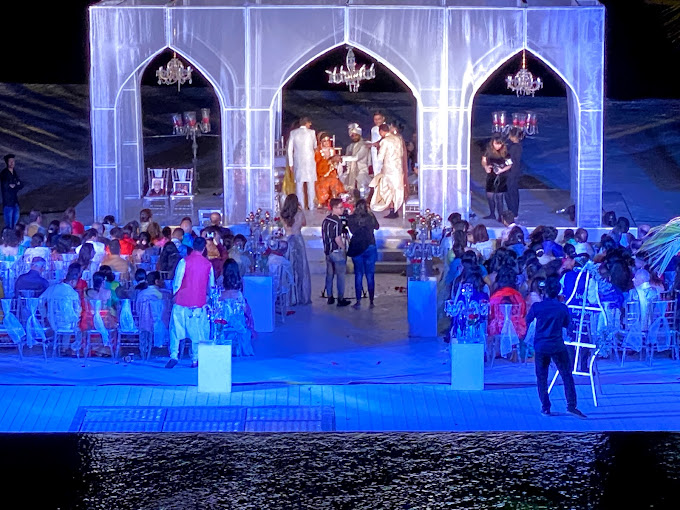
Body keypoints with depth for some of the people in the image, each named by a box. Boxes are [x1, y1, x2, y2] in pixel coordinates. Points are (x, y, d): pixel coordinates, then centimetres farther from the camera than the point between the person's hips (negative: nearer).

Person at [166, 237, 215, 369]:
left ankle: (174, 355, -5)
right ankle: (195, 359, 9)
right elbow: (211, 285, 12)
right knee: (197, 332, 9)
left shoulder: (185, 261, -7)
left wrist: (175, 292, 10)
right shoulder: (208, 264, 2)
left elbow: (177, 281, -7)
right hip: (199, 302, 2)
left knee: (176, 328, 5)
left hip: (182, 301, -2)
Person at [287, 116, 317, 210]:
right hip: (310, 161, -1)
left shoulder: (293, 133, 1)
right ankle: (311, 206, 6)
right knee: (310, 184, 5)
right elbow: (315, 146, 11)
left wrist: (291, 164, 7)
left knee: (299, 184, 5)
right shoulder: (311, 132, -2)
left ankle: (301, 206, 4)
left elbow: (290, 149, 1)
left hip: (298, 161, 1)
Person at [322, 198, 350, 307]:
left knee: (329, 274, 13)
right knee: (340, 275, 1)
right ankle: (341, 299, 3)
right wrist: (344, 248, -8)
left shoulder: (326, 220, 5)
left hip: (328, 251, 8)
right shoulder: (337, 221, -19)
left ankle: (330, 297, 18)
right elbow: (337, 239, -21)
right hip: (337, 252, -8)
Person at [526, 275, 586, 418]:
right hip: (558, 346, 0)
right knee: (567, 375, 6)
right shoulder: (562, 308, -5)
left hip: (540, 346, 1)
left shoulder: (537, 306, -6)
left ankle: (545, 407, 9)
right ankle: (571, 405, -1)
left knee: (542, 377, 9)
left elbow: (527, 320, 11)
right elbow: (568, 324, 9)